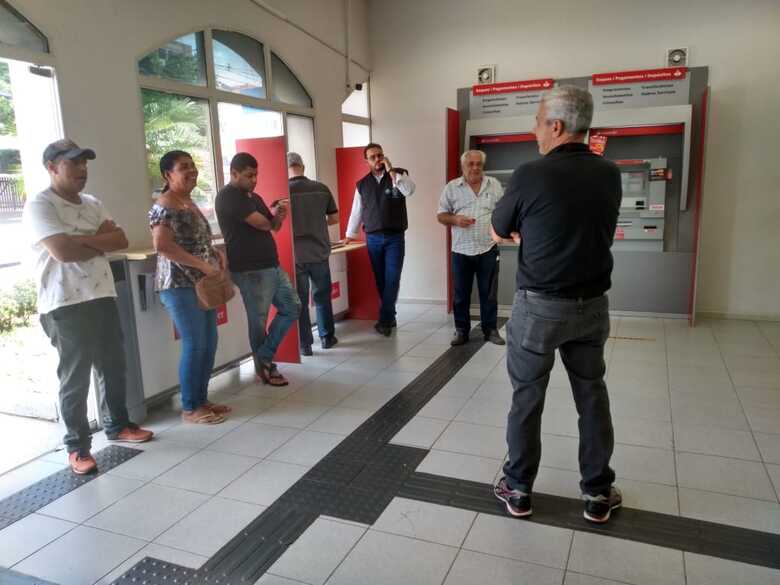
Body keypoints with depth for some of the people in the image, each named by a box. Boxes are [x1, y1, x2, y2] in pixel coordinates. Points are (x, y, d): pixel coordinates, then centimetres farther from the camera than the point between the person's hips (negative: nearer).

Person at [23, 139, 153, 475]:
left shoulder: (93, 204, 14)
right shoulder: (39, 205, -8)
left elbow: (121, 240, 2)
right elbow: (63, 251, -21)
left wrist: (84, 239, -12)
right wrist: (102, 244, -5)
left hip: (102, 297, 7)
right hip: (65, 305, -7)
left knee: (113, 366, 15)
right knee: (75, 376, 0)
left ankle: (117, 425, 33)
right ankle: (77, 447, 13)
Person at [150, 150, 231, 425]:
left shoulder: (190, 203, 17)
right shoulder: (164, 206, -12)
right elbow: (162, 245, -24)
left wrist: (216, 254, 7)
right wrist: (202, 264, -23)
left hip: (202, 283, 9)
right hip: (180, 285, -9)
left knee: (209, 343, 11)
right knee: (194, 345, -6)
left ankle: (202, 399, 22)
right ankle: (190, 408, 7)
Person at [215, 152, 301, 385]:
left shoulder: (254, 196, 18)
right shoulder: (228, 196, -11)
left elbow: (274, 227, 18)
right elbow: (261, 224, -18)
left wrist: (279, 216, -5)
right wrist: (272, 216, 5)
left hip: (272, 265, 9)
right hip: (250, 270, -9)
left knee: (292, 307, 10)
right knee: (259, 321, 0)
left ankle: (264, 359, 15)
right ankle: (264, 366, 16)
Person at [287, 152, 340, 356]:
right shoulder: (322, 189, -2)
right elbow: (334, 219, 6)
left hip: (295, 255, -2)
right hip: (320, 252, 3)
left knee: (299, 301, 7)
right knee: (322, 296, 17)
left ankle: (305, 344, 12)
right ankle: (327, 337, 27)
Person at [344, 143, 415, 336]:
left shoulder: (399, 175, 1)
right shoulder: (362, 184, 8)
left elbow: (409, 191, -20)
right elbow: (356, 211, 13)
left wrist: (390, 170, -18)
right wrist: (350, 235, 13)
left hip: (395, 237, -2)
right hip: (373, 238, 3)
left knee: (392, 279, -8)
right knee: (380, 280, 6)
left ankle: (384, 320, -3)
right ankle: (390, 317, 18)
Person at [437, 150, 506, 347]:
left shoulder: (494, 185, 6)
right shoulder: (452, 187, 2)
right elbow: (441, 216, 3)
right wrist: (455, 219, -16)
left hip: (488, 249, 1)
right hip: (461, 250, 0)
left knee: (489, 293, 7)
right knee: (461, 294, 7)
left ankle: (491, 330, 19)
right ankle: (461, 331, 18)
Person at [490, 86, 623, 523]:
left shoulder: (530, 176, -15)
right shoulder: (611, 174, 0)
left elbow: (500, 231, 0)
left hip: (539, 306, -4)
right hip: (592, 305, 4)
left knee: (526, 398, 10)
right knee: (593, 397, 15)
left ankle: (518, 489, 23)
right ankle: (598, 493, 27)